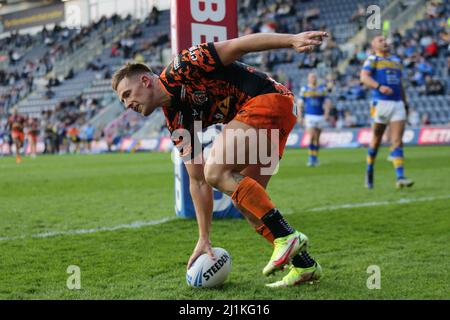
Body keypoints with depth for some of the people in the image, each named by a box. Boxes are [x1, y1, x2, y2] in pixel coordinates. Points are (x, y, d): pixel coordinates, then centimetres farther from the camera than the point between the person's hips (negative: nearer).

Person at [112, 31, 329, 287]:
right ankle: (304, 265, 11)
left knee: (217, 172, -17)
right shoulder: (177, 122, 13)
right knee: (245, 198, 8)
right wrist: (204, 239, 12)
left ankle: (286, 236, -18)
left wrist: (291, 40, -24)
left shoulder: (177, 71, -8)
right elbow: (198, 182, 15)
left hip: (270, 98, -9)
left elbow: (237, 45, -13)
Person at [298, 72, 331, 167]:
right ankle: (311, 157, -8)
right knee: (311, 137, -15)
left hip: (320, 116, 2)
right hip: (309, 116, -2)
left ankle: (315, 157, 20)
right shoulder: (304, 89, 2)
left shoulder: (323, 89, 7)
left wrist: (326, 113, -9)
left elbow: (327, 102, 6)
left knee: (317, 138, 9)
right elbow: (300, 104, 5)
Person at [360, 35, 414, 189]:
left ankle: (400, 178, -13)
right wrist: (379, 87, -29)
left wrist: (405, 103, 23)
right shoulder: (372, 59, 3)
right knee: (376, 141, 4)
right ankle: (369, 172, 23)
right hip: (380, 103, -4)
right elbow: (364, 77, -14)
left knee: (397, 142, -6)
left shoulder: (396, 61, 21)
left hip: (398, 104, 4)